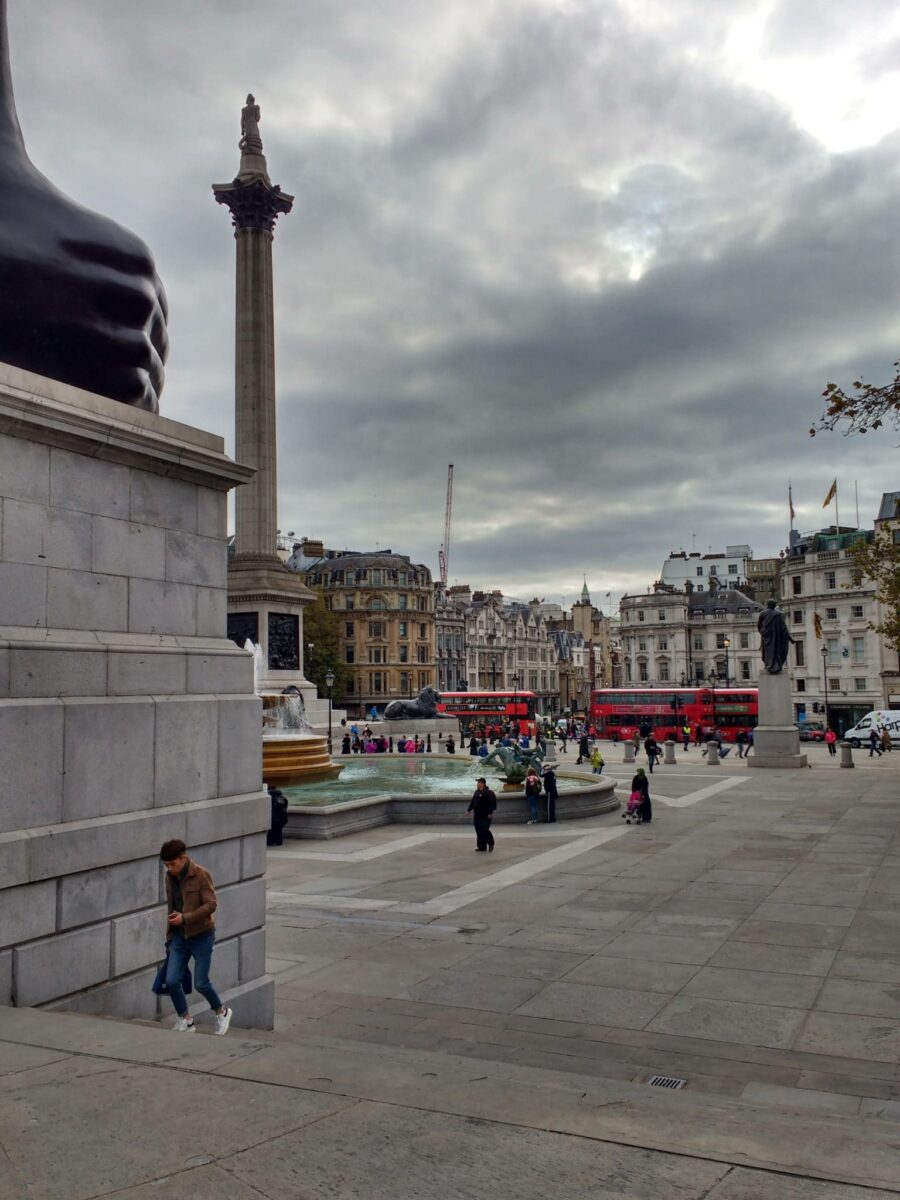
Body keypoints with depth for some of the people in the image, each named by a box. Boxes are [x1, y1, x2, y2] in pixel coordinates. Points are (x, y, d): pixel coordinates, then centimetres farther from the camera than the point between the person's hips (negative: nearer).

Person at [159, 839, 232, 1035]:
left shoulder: (201, 875, -17)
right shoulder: (170, 877, 2)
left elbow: (211, 904, -19)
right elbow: (171, 907, 14)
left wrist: (185, 918, -27)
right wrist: (169, 934, 16)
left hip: (201, 936, -5)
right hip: (179, 937, 6)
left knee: (201, 983, -1)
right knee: (171, 981, -2)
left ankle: (222, 1012, 26)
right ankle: (185, 1020, 18)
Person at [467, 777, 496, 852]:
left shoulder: (488, 793, -11)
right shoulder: (476, 792, 13)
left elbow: (493, 803, -16)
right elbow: (472, 802, 23)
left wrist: (490, 812, -20)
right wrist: (469, 810, 21)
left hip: (485, 816, -8)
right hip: (477, 815, 8)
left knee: (484, 830, -13)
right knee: (479, 831, 6)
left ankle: (491, 843, 11)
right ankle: (481, 847, 13)